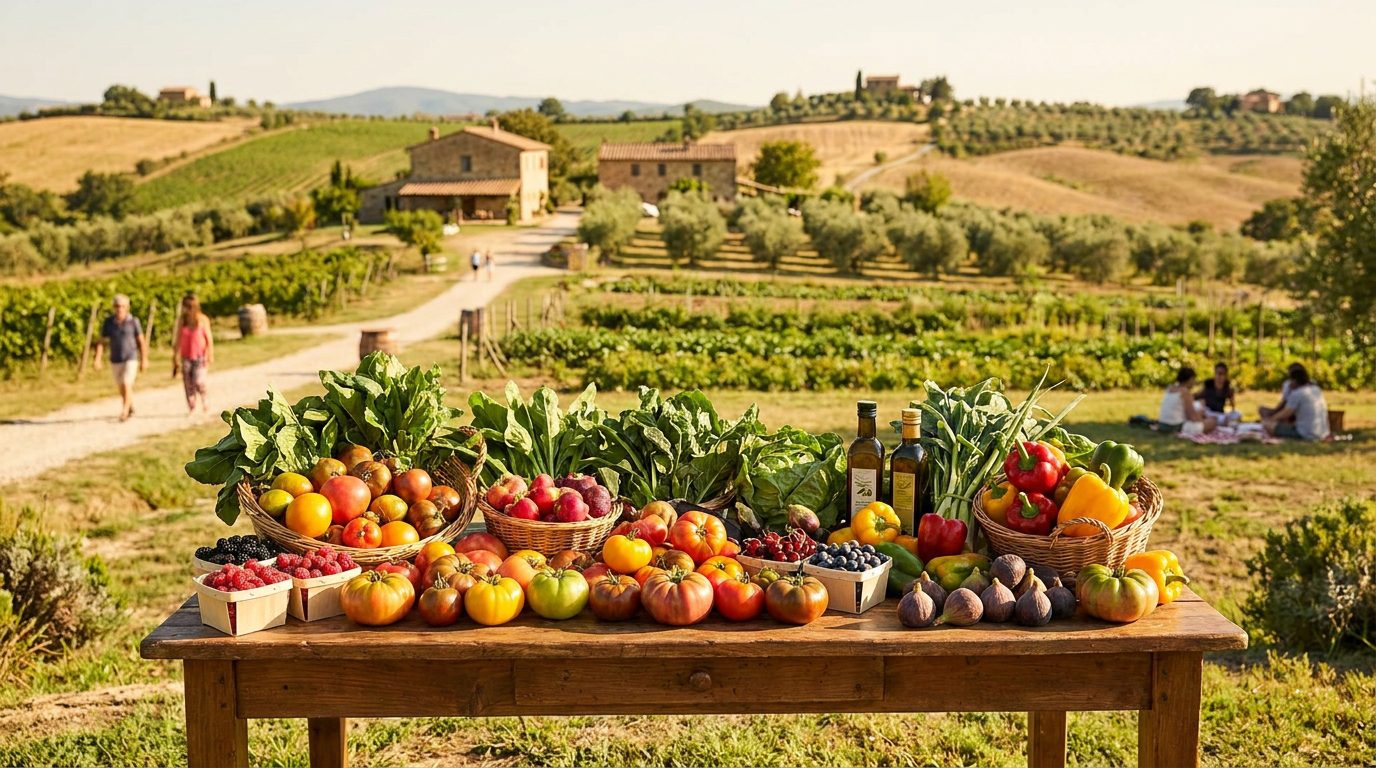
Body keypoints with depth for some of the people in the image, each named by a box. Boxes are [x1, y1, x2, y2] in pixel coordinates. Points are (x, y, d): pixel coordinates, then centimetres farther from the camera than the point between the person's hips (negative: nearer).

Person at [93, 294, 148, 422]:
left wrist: (144, 360, -2)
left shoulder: (133, 321, -10)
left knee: (126, 385, -18)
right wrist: (98, 359, -15)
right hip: (115, 361, 3)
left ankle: (124, 412, -13)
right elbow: (101, 342, -3)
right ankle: (130, 408, 39)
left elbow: (141, 341, -3)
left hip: (131, 359, -3)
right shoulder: (108, 322, -5)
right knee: (122, 387, 17)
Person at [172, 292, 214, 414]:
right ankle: (192, 408, 7)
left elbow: (209, 339, 1)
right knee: (188, 384, -2)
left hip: (200, 356, -3)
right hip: (186, 357, 3)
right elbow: (178, 340, 9)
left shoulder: (202, 319, -3)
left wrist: (209, 356, -6)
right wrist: (175, 358, 9)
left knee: (199, 382, -15)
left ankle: (204, 403, 9)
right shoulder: (181, 320, 4)